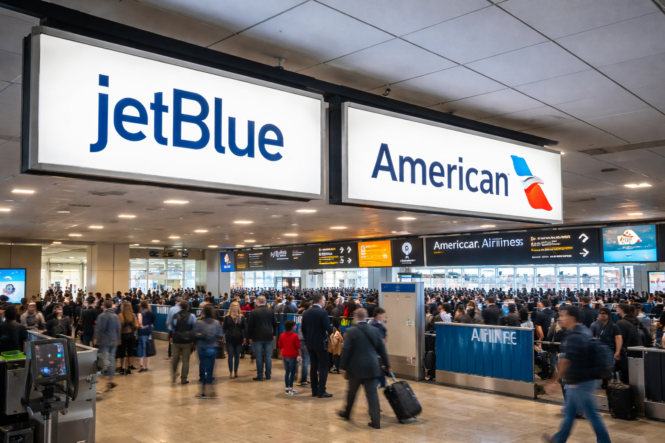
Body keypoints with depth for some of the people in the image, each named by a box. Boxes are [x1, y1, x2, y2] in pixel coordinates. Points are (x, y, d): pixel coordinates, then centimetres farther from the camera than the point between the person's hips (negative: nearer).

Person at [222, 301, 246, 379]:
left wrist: (245, 337, -4)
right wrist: (223, 335, -10)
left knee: (237, 356, 7)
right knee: (230, 355, -2)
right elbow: (224, 328, 3)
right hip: (230, 339, -1)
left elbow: (245, 328, 3)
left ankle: (235, 372, 16)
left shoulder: (242, 317, 4)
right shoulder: (227, 317, 2)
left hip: (239, 339, 1)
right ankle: (231, 372, 3)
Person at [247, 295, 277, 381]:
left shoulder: (254, 312, -9)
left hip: (257, 337, -3)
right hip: (269, 336, 3)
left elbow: (250, 325, -6)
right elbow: (275, 323, 9)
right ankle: (268, 375, 13)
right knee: (268, 356, 9)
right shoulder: (271, 311, 2)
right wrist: (274, 334, 19)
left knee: (259, 357, 2)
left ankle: (260, 376, 5)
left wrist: (250, 337, 4)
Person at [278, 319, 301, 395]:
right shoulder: (295, 335, -12)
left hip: (285, 356, 5)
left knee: (287, 372, 12)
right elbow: (298, 346, -10)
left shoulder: (282, 335, 4)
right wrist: (299, 355, 0)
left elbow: (280, 346, 8)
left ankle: (287, 388, 14)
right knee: (292, 372, 2)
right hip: (293, 356, -5)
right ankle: (290, 388, 1)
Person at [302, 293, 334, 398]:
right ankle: (321, 392, 0)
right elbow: (328, 328, -20)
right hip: (321, 343, -7)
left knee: (314, 367, 13)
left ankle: (314, 391, 17)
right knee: (323, 367, 1)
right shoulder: (323, 312, -16)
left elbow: (303, 328, 8)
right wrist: (331, 331, 2)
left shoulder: (306, 312, 5)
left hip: (310, 343, 7)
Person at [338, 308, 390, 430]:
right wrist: (386, 364, 17)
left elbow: (346, 350, -10)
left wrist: (342, 366, -2)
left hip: (355, 367, -2)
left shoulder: (351, 331, -9)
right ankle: (376, 421, -1)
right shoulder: (375, 330, 3)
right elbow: (381, 348, 8)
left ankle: (347, 413, 35)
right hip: (371, 366, 3)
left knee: (352, 391, 16)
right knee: (372, 393, 3)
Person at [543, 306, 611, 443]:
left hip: (580, 383, -10)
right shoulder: (584, 331, 7)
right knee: (569, 412, 20)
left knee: (592, 415, 1)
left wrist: (553, 381, -16)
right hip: (587, 379, 10)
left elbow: (566, 362, -22)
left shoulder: (573, 337, -23)